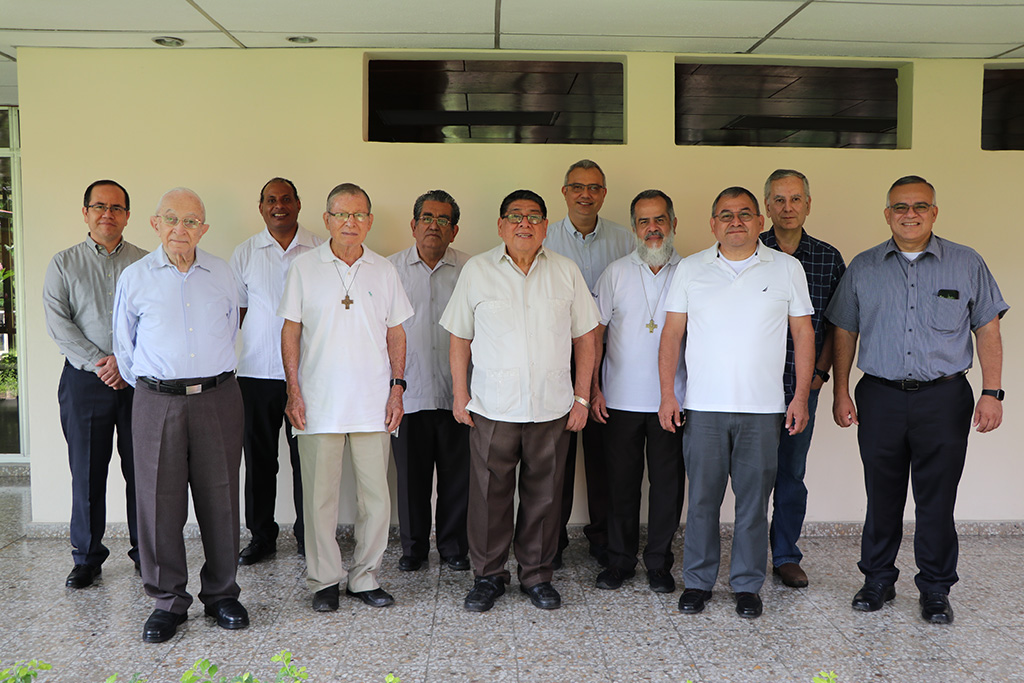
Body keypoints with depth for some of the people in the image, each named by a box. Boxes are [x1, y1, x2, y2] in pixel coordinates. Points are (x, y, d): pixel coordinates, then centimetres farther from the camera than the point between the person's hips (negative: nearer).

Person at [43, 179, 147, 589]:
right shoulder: (63, 264, 8)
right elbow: (57, 322, -1)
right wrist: (96, 362, -12)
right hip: (84, 381, 0)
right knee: (87, 471, 4)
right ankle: (87, 558, 18)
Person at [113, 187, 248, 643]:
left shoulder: (222, 275, 8)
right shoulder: (135, 277, 5)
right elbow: (124, 344, 14)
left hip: (217, 399, 1)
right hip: (157, 404, -1)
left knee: (220, 498, 5)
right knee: (160, 502, 2)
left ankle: (221, 594, 19)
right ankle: (168, 601, 16)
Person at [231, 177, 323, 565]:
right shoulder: (245, 253, 8)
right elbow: (234, 311, 11)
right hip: (256, 372, 1)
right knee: (258, 457, 8)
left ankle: (308, 534, 17)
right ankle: (261, 535, 21)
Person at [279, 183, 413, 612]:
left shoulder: (384, 271, 8)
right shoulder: (304, 268, 3)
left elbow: (396, 334, 11)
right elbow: (290, 332, 3)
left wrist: (397, 387, 2)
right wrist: (293, 391, -4)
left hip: (372, 403, 2)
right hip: (318, 403, -1)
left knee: (375, 495, 5)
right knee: (320, 495, 4)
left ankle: (365, 577, 19)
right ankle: (324, 580, 19)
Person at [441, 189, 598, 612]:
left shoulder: (566, 272, 5)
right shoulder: (477, 270, 3)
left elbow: (584, 339, 8)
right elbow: (460, 338, 7)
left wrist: (582, 397, 3)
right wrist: (460, 395, 2)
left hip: (552, 408, 1)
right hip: (492, 408, -1)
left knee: (544, 495, 9)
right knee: (489, 494, 5)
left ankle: (537, 575, 25)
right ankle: (488, 576, 23)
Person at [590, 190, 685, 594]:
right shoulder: (616, 273, 4)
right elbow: (593, 333, 4)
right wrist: (593, 388, -3)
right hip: (621, 400, 1)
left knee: (668, 483, 6)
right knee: (622, 482, 8)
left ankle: (659, 564, 21)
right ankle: (620, 560, 23)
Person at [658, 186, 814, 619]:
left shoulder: (787, 269, 5)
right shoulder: (690, 269, 6)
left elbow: (803, 334, 7)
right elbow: (672, 334, 6)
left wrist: (801, 397, 1)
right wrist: (667, 394, -2)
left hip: (762, 408, 0)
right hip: (702, 406, 0)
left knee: (754, 500, 7)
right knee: (702, 498, 7)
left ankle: (747, 585, 21)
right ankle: (698, 582, 21)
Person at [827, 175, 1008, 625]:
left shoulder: (967, 264, 4)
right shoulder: (863, 268, 7)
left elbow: (987, 330, 5)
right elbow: (845, 332, 10)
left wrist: (992, 392, -2)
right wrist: (841, 392, 5)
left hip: (944, 400, -1)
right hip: (880, 398, 1)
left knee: (937, 500, 4)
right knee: (882, 497, 9)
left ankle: (936, 590, 19)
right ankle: (878, 580, 24)